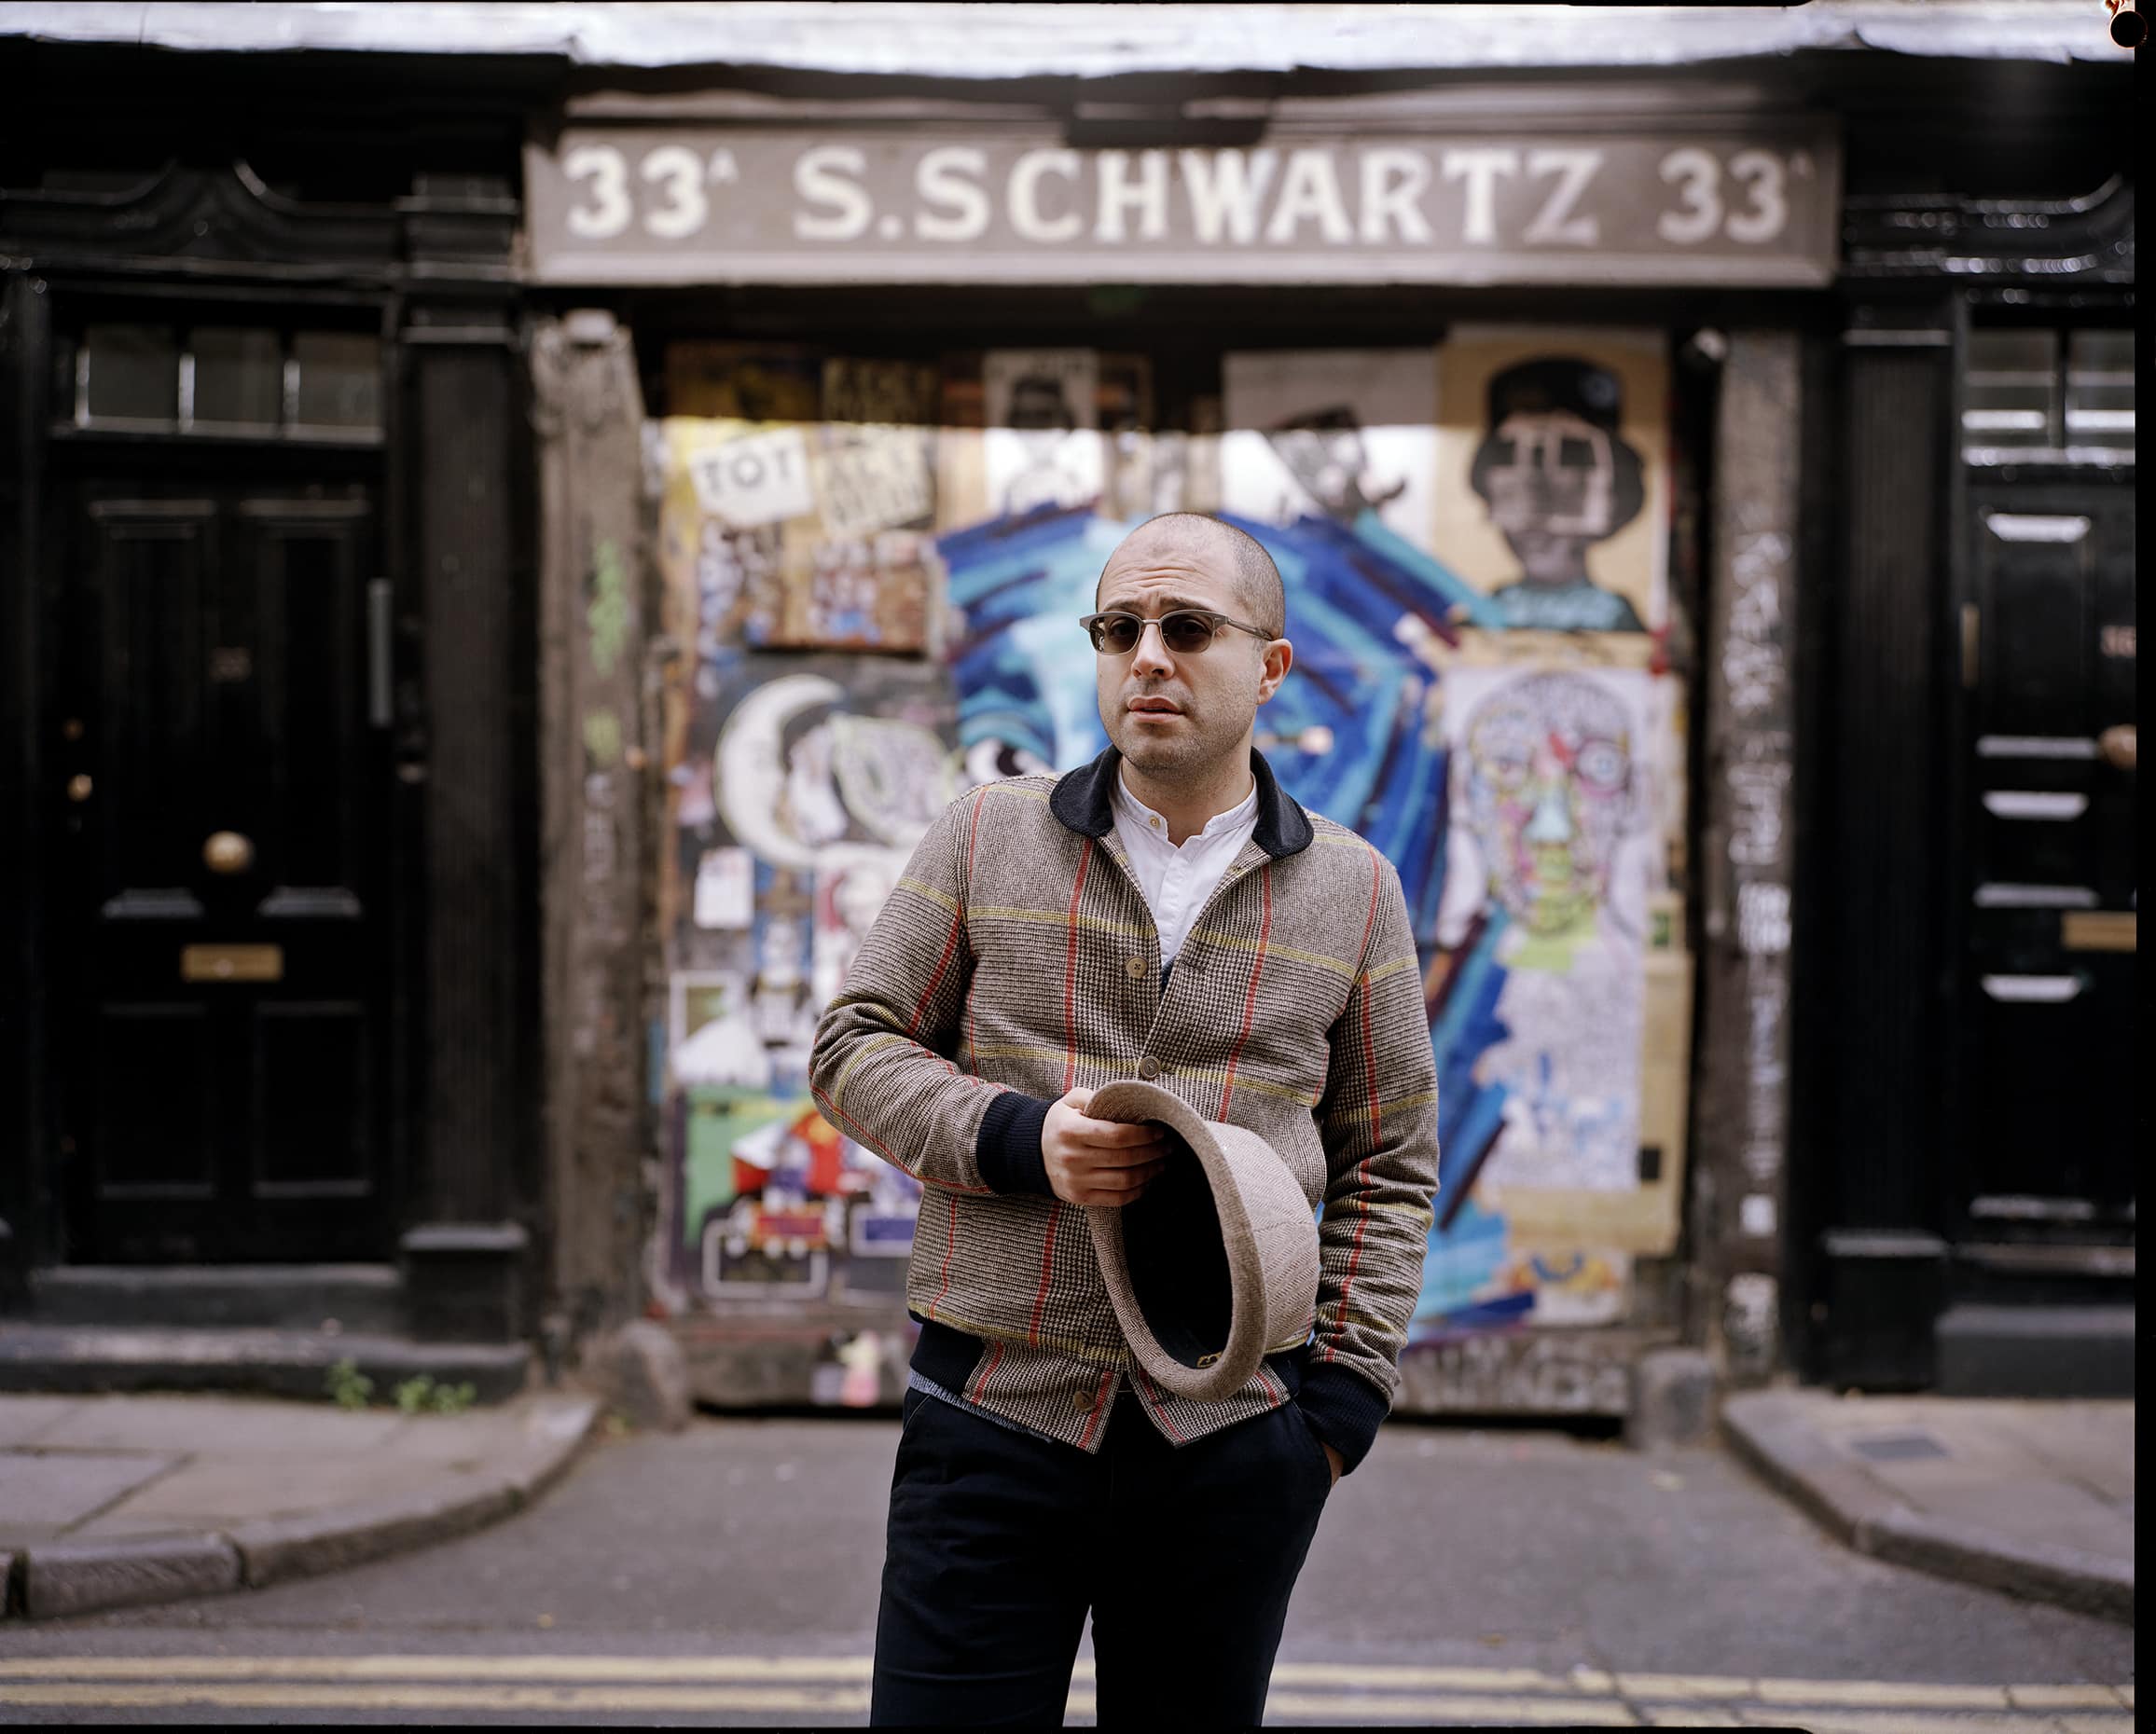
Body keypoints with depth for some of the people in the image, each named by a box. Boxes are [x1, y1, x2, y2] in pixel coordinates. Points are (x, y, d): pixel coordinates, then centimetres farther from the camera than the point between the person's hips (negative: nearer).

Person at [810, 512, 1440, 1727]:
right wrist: (1015, 1140, -12)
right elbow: (854, 1049, 6)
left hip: (1231, 1444, 1)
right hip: (992, 1411, 0)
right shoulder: (989, 837, 5)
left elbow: (1389, 1166, 10)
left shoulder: (1352, 889, 7)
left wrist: (1345, 1391, 0)